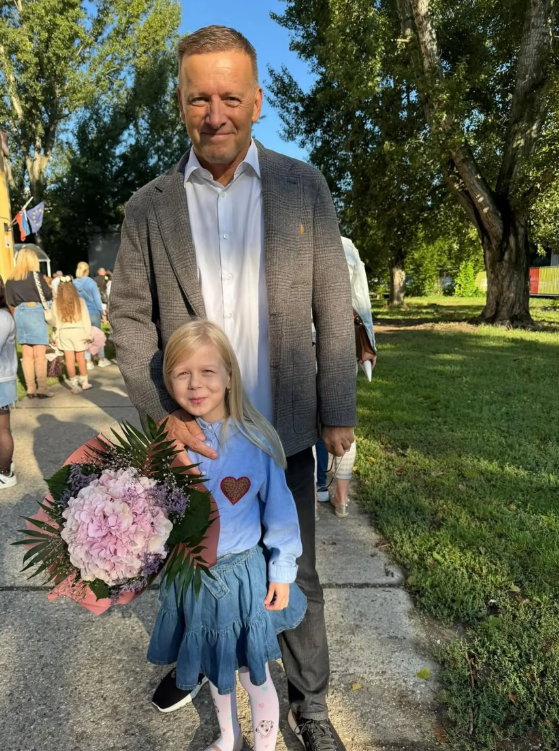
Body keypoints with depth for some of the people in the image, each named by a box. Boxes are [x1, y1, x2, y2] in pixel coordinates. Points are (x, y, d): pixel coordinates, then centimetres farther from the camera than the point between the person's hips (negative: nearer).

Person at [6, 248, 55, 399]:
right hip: (35, 313, -5)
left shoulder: (10, 278, 9)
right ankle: (42, 388, -3)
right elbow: (48, 295, -5)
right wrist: (51, 291, 15)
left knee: (27, 354, 9)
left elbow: (10, 303, 11)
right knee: (39, 354, -3)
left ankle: (30, 388, 11)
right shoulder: (34, 275, -6)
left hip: (19, 314, 5)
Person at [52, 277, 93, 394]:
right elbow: (86, 318, -1)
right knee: (80, 358, 10)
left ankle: (74, 384, 3)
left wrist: (57, 334, 3)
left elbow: (55, 320, -3)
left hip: (64, 332, 0)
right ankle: (84, 382, 20)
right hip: (78, 330, 0)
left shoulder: (56, 303, -1)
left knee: (69, 359, 2)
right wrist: (88, 333, 4)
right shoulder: (79, 300, -2)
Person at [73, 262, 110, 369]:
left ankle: (88, 362, 8)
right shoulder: (91, 282, -11)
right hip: (93, 312, -2)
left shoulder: (73, 284, -3)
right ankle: (101, 359, 17)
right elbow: (97, 299, -8)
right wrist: (101, 312, 3)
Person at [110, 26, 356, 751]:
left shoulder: (302, 186, -1)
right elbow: (129, 316, 0)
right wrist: (163, 411, -12)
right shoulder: (149, 207, 0)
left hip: (282, 429, -1)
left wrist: (338, 410, -2)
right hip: (192, 432, 2)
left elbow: (332, 306, -1)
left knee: (296, 575, 13)